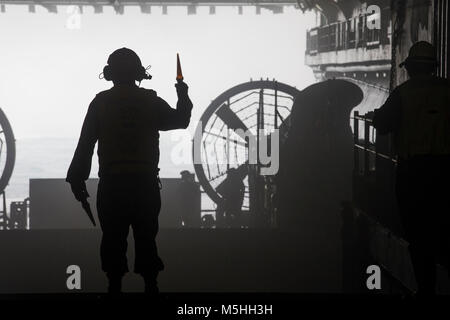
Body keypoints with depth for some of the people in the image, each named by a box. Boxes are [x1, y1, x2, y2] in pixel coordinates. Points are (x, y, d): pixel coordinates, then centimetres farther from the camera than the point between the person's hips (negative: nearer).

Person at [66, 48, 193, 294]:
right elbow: (180, 120, 15)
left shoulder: (100, 102, 0)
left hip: (111, 183, -1)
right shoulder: (150, 101, 1)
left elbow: (85, 143, -3)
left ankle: (115, 285, 6)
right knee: (146, 237, 8)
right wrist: (183, 97, 32)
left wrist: (78, 180, 1)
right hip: (145, 182, 1)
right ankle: (150, 285, 9)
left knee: (113, 237, 5)